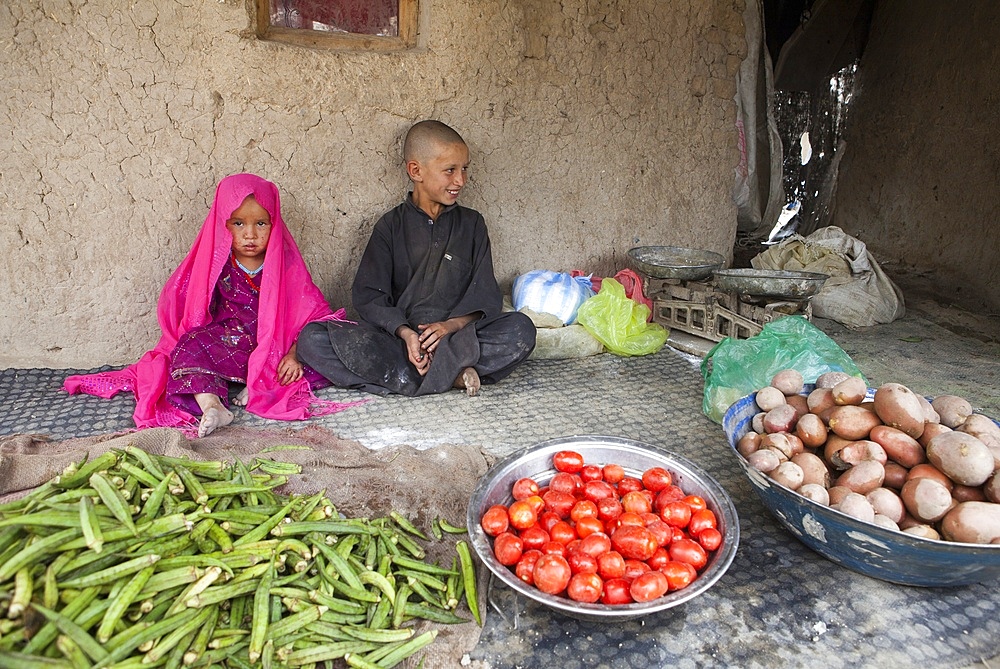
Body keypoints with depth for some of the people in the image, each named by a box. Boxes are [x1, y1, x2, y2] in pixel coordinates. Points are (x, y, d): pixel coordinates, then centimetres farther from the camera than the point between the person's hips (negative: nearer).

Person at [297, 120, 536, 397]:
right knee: (312, 339, -25)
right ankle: (451, 376, -29)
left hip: (458, 336, 0)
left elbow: (485, 295, 4)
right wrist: (405, 333, -18)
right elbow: (368, 296, 0)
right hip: (397, 337, 0)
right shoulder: (391, 226, 9)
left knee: (521, 329, -27)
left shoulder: (471, 223, 12)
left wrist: (453, 325, -16)